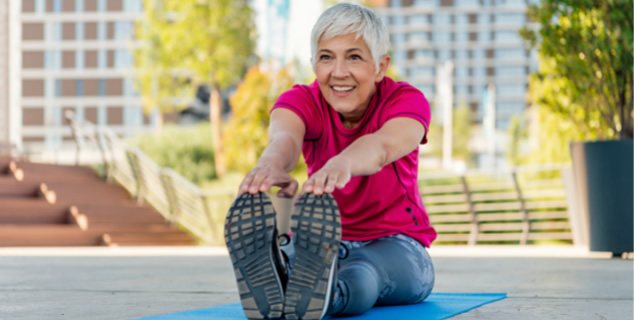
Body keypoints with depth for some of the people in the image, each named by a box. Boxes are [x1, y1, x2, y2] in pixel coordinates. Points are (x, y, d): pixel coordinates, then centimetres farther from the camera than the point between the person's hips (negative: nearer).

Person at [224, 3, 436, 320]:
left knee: (361, 274, -40)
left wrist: (341, 165, -64)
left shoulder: (406, 101, -12)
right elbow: (284, 136, -34)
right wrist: (272, 164, -62)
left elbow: (384, 145, -39)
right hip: (328, 243, 2)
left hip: (396, 247, -1)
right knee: (296, 253, -37)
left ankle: (322, 293, -74)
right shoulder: (302, 101, -7)